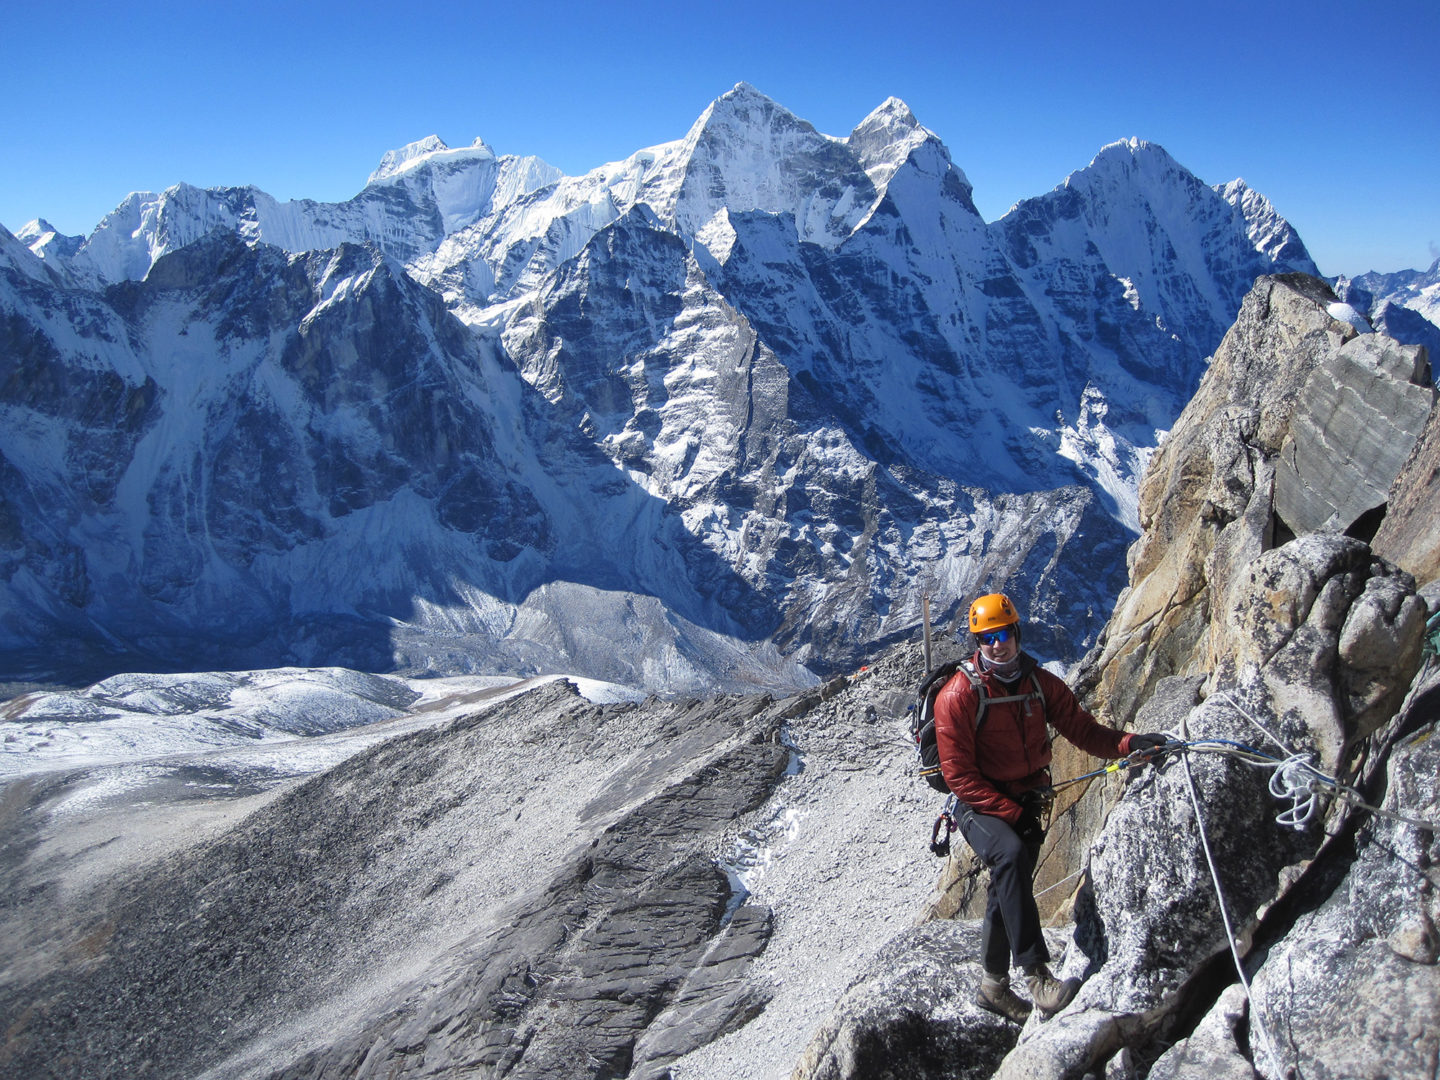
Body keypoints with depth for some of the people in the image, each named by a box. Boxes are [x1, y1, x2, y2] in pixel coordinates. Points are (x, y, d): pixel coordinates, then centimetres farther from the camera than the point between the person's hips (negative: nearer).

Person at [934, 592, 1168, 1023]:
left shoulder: (1040, 683, 2)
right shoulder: (957, 695, -15)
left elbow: (1082, 729, -1)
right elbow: (959, 775, -15)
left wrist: (1126, 743, -20)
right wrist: (1009, 813, -19)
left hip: (1028, 804, 6)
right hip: (980, 806, -6)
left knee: (1008, 889, 12)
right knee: (1011, 855, -33)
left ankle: (994, 986, 31)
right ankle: (1038, 977, -36)